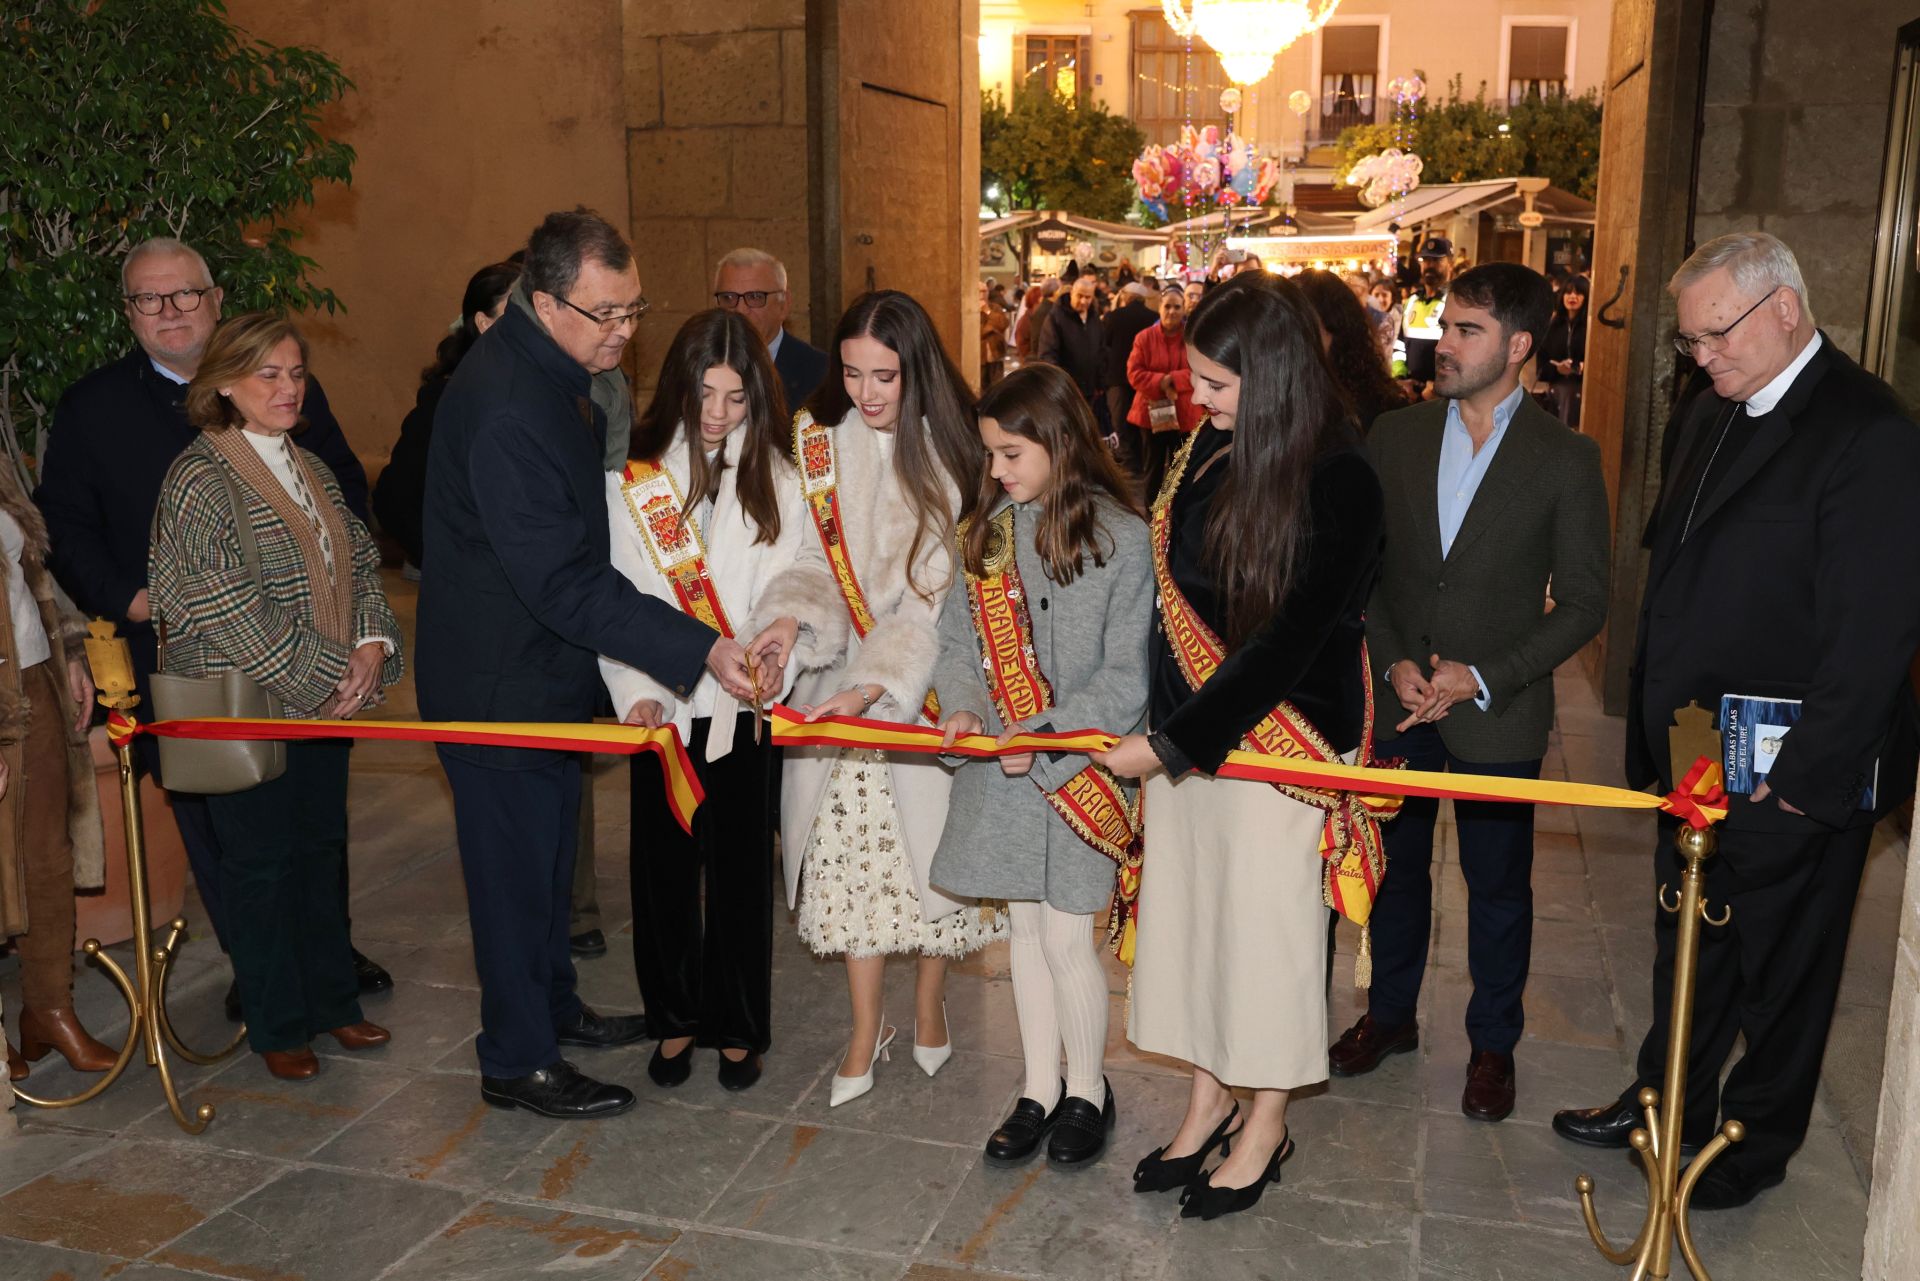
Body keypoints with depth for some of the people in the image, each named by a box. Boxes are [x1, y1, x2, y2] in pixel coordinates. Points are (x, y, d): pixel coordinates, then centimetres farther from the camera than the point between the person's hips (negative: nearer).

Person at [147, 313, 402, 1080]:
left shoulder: (310, 469, 11)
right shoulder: (199, 479, -12)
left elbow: (359, 562, 11)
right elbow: (229, 608, -19)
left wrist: (373, 644, -7)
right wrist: (325, 675, -18)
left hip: (326, 699, 7)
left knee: (322, 848, 15)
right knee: (261, 862, 5)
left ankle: (331, 1001, 29)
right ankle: (277, 1026, 19)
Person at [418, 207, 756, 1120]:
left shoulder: (556, 371, 5)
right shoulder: (503, 406, -27)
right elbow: (564, 581, -30)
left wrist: (633, 673, 14)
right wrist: (696, 649, -31)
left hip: (542, 664, 10)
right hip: (498, 676, -10)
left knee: (548, 845, 22)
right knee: (517, 861, 3)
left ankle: (551, 1005, 40)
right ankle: (517, 1062, 19)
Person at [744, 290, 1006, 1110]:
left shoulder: (952, 453, -10)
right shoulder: (818, 441, 0)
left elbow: (942, 589, -14)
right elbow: (817, 557, 2)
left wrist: (878, 681, -23)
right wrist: (792, 618, -20)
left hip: (927, 679, -2)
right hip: (841, 675, 2)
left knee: (927, 839, 7)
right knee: (852, 845, 3)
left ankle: (929, 1008, 31)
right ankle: (865, 1033, 18)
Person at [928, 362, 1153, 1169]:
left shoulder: (1119, 535, -11)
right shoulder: (986, 527, 4)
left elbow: (1126, 680, -12)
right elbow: (957, 637, 10)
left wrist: (1044, 736, -20)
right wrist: (961, 705, -9)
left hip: (1077, 764, -4)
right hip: (999, 768, 5)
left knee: (1066, 937, 1)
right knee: (1025, 927, 14)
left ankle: (1087, 1091, 25)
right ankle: (1039, 1090, 30)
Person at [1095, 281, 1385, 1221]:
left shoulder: (1340, 484, -18)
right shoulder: (1203, 450, 0)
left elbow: (1288, 643, -20)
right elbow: (1168, 590, 5)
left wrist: (1172, 743, -18)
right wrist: (1159, 730, 2)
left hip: (1279, 735, -6)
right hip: (1185, 729, 6)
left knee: (1265, 916, 7)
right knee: (1187, 904, 13)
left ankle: (1266, 1124, 28)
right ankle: (1209, 1098, 33)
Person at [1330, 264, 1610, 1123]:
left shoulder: (1567, 462, -8)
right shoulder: (1393, 437, 0)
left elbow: (1582, 603, -6)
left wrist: (1485, 678, -15)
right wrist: (1393, 662, -9)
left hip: (1499, 714, -3)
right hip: (1399, 699, 3)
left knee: (1498, 885, 11)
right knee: (1396, 865, 17)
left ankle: (1493, 1042, 30)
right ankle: (1390, 1014, 37)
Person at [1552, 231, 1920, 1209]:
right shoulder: (1715, 415, 9)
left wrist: (1805, 775, -19)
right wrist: (1656, 725, 10)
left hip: (1798, 768, -7)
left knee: (1781, 964, 11)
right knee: (1687, 942, 21)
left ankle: (1756, 1143, 30)